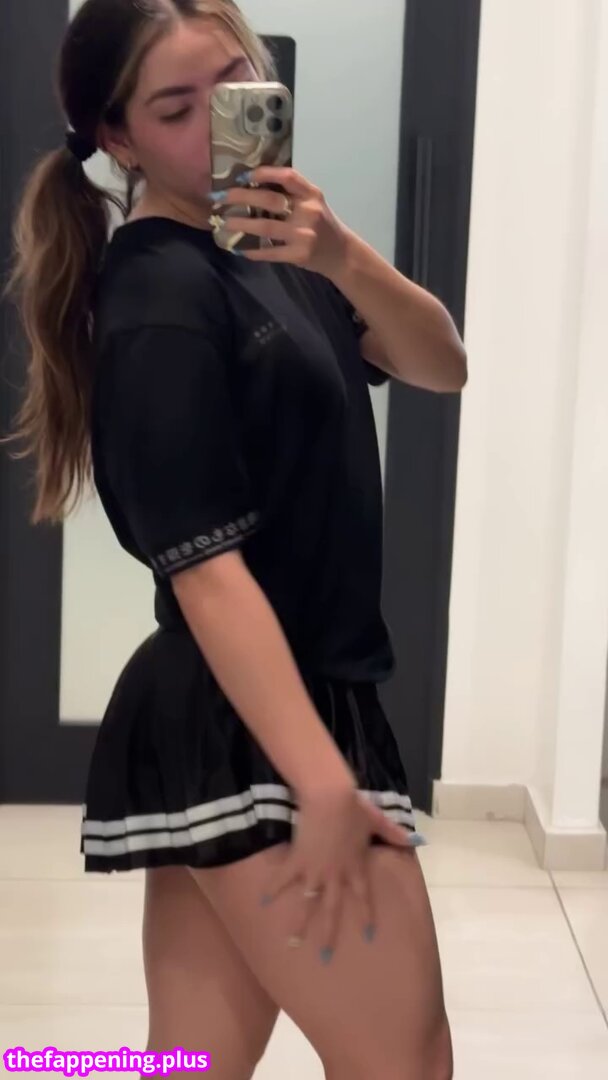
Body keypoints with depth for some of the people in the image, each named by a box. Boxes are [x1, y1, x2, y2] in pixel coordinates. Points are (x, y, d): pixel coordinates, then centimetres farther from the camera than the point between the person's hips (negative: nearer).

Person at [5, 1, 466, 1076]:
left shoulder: (262, 250, 12)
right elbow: (204, 568, -21)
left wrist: (342, 258, -13)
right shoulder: (163, 292, -15)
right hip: (250, 730, -9)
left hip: (230, 730, 9)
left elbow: (441, 365, 7)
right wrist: (324, 782, -23)